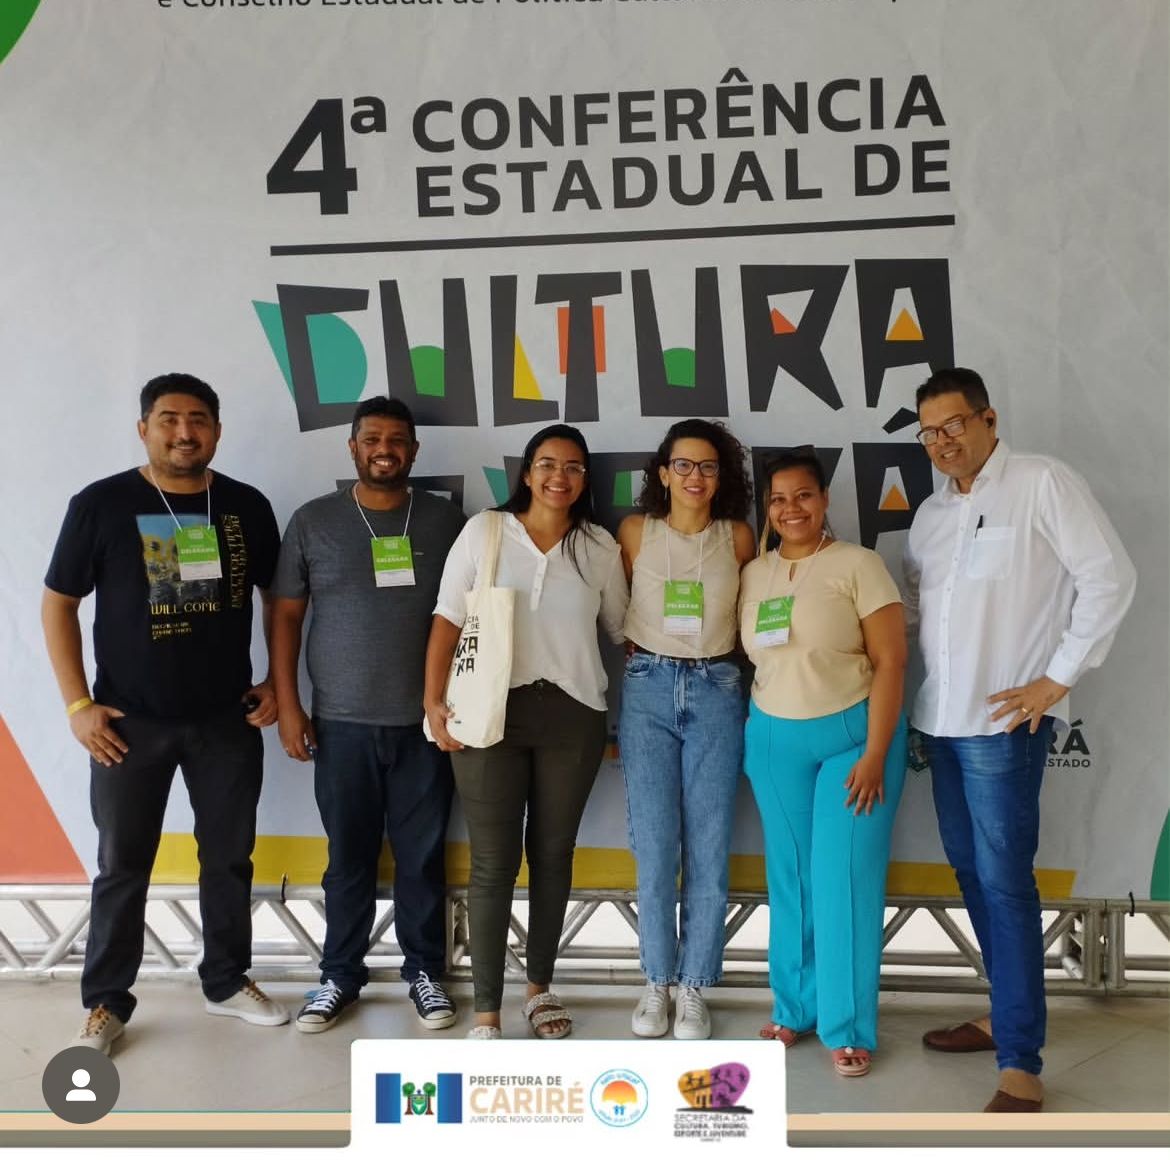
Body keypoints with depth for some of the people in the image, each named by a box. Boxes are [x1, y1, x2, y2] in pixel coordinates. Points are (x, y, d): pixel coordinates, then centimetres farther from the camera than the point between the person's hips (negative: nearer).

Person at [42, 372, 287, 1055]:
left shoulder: (247, 506, 1)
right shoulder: (101, 505, -6)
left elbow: (280, 598, 10)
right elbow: (58, 605, -2)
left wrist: (278, 683, 3)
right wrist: (78, 703, -8)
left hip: (229, 719, 2)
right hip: (130, 721, -2)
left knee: (230, 857, 13)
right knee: (123, 866, 8)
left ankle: (229, 982, 31)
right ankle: (107, 1003, 24)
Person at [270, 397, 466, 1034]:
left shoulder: (445, 519, 3)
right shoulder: (313, 520, 2)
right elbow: (286, 615, 4)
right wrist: (287, 705, -1)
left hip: (425, 723, 0)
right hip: (342, 723, 0)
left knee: (423, 855, 9)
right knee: (349, 857, 10)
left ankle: (424, 971, 25)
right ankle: (339, 975, 25)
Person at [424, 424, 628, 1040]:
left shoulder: (600, 546, 6)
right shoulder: (484, 531, 0)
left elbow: (623, 629, 12)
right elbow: (447, 621, -1)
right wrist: (435, 701, -8)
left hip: (573, 715, 2)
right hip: (493, 710, -2)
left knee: (553, 854, 13)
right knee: (494, 862, 0)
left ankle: (540, 986, 30)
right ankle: (486, 1011, 11)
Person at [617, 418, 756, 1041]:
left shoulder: (738, 537, 3)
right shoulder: (635, 531, 2)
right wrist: (645, 653, 6)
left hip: (716, 691, 1)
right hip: (648, 690, 0)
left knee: (709, 848, 2)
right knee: (655, 846, 0)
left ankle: (693, 986, 15)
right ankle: (656, 982, 16)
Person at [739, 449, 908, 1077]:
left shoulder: (857, 564, -8)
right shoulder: (752, 574, 6)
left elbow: (890, 661, -11)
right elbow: (748, 659, 11)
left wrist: (875, 754, -15)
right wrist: (755, 734, 4)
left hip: (853, 733, -4)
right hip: (774, 739, 4)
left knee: (844, 880, -2)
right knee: (790, 878, 10)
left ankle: (847, 1026, 11)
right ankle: (793, 1008, 24)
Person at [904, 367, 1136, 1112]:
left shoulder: (1043, 483, -7)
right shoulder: (932, 512, 15)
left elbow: (1109, 578, -11)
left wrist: (1058, 677, -13)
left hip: (1003, 721, -7)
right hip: (941, 718, 8)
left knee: (1005, 881, -8)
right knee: (970, 870, 13)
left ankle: (1022, 1069, -1)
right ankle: (1008, 1016, 28)